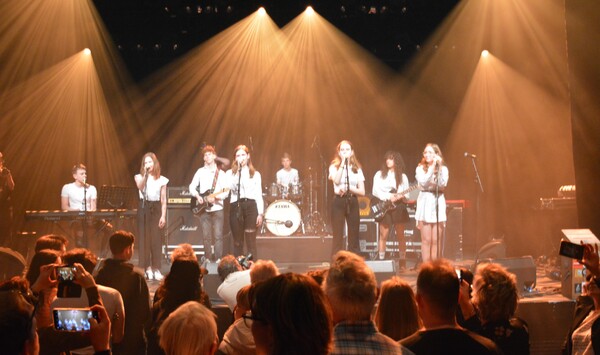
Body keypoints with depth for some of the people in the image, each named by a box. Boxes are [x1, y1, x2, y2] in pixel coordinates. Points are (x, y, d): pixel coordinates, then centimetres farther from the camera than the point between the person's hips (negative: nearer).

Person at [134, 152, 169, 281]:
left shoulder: (161, 179, 7)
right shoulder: (139, 177, 6)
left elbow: (163, 200, 5)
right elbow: (140, 187, -18)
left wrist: (163, 216, -3)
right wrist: (145, 173, -18)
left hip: (156, 208, 0)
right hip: (144, 208, 0)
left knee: (156, 239, -4)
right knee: (144, 238, -2)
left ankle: (156, 269, 0)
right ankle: (147, 268, 4)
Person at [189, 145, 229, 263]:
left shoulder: (221, 173, 4)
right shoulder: (200, 172, 9)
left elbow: (226, 192, -3)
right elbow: (192, 187, 7)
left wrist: (215, 197, -18)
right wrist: (197, 196, -10)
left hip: (217, 208, -2)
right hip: (204, 209, 2)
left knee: (218, 236, -7)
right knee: (206, 237, 3)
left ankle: (218, 259, -5)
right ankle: (208, 260, 9)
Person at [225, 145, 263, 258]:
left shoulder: (255, 174, 12)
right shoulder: (230, 173, 10)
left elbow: (259, 195, 8)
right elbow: (230, 187, -9)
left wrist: (260, 213, -1)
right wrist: (237, 170, -9)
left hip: (251, 206, 0)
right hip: (236, 207, 0)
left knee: (251, 242, -5)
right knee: (237, 242, 3)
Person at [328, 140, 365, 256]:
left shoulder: (357, 168, 10)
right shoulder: (334, 166, 5)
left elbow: (362, 192, 5)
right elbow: (336, 181, -17)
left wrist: (348, 189, -10)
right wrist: (343, 163, -13)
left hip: (352, 202, 2)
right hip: (339, 202, -2)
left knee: (353, 237, 1)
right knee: (338, 236, -5)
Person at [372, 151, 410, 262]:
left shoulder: (402, 177, 11)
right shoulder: (379, 174, 8)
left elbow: (406, 195, 7)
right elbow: (375, 191, -3)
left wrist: (401, 196, -15)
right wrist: (388, 196, -15)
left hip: (398, 207, 1)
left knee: (400, 235, 2)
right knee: (383, 235, -4)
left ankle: (402, 262, 5)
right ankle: (381, 260, 0)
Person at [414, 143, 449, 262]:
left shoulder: (443, 169, 8)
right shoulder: (420, 168, 6)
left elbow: (443, 184, -10)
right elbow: (423, 182, -12)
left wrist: (439, 167, -13)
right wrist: (432, 167, -14)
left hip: (438, 203, 1)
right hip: (425, 203, -1)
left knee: (436, 241, 1)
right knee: (426, 240, -2)